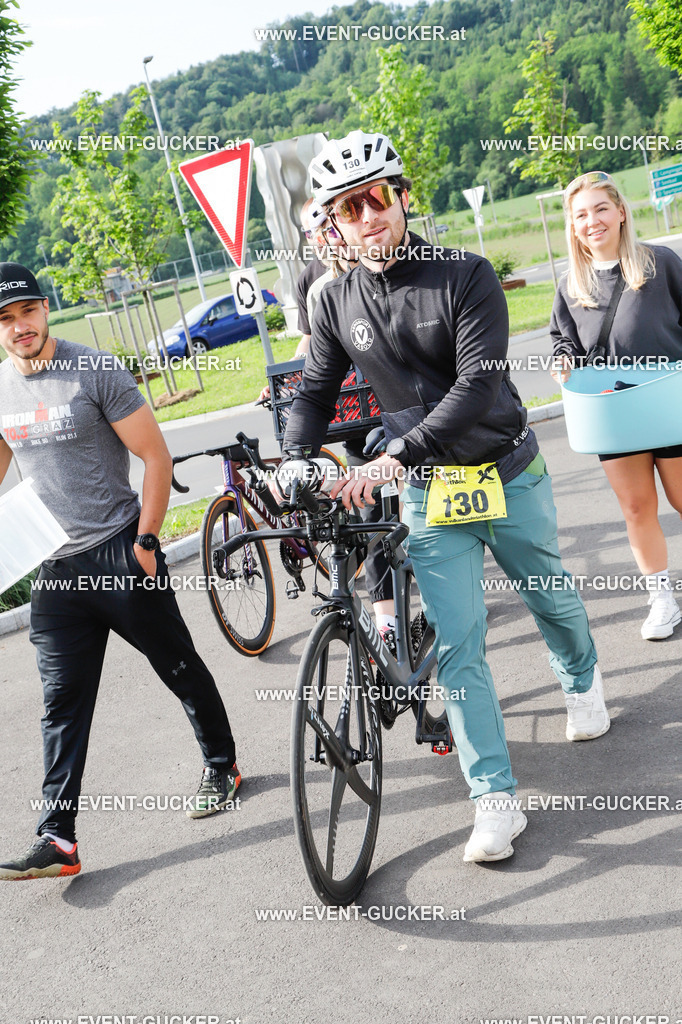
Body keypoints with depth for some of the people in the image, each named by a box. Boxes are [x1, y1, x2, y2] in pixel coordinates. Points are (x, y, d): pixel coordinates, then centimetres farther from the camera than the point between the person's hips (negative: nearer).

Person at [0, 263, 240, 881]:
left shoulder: (95, 372, -10)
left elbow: (156, 457, -9)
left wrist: (146, 541, -11)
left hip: (119, 553, -4)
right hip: (52, 564, 4)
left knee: (180, 669, 10)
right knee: (62, 702, 3)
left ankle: (222, 766, 33)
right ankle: (58, 839, 7)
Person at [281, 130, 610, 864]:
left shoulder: (465, 275, -14)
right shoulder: (337, 304, -2)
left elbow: (477, 385, -23)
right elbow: (316, 393, 6)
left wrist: (394, 458, -32)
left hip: (509, 474, -1)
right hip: (430, 496, 1)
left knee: (550, 596, 20)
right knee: (457, 646, -3)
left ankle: (582, 683, 53)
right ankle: (495, 799, 6)